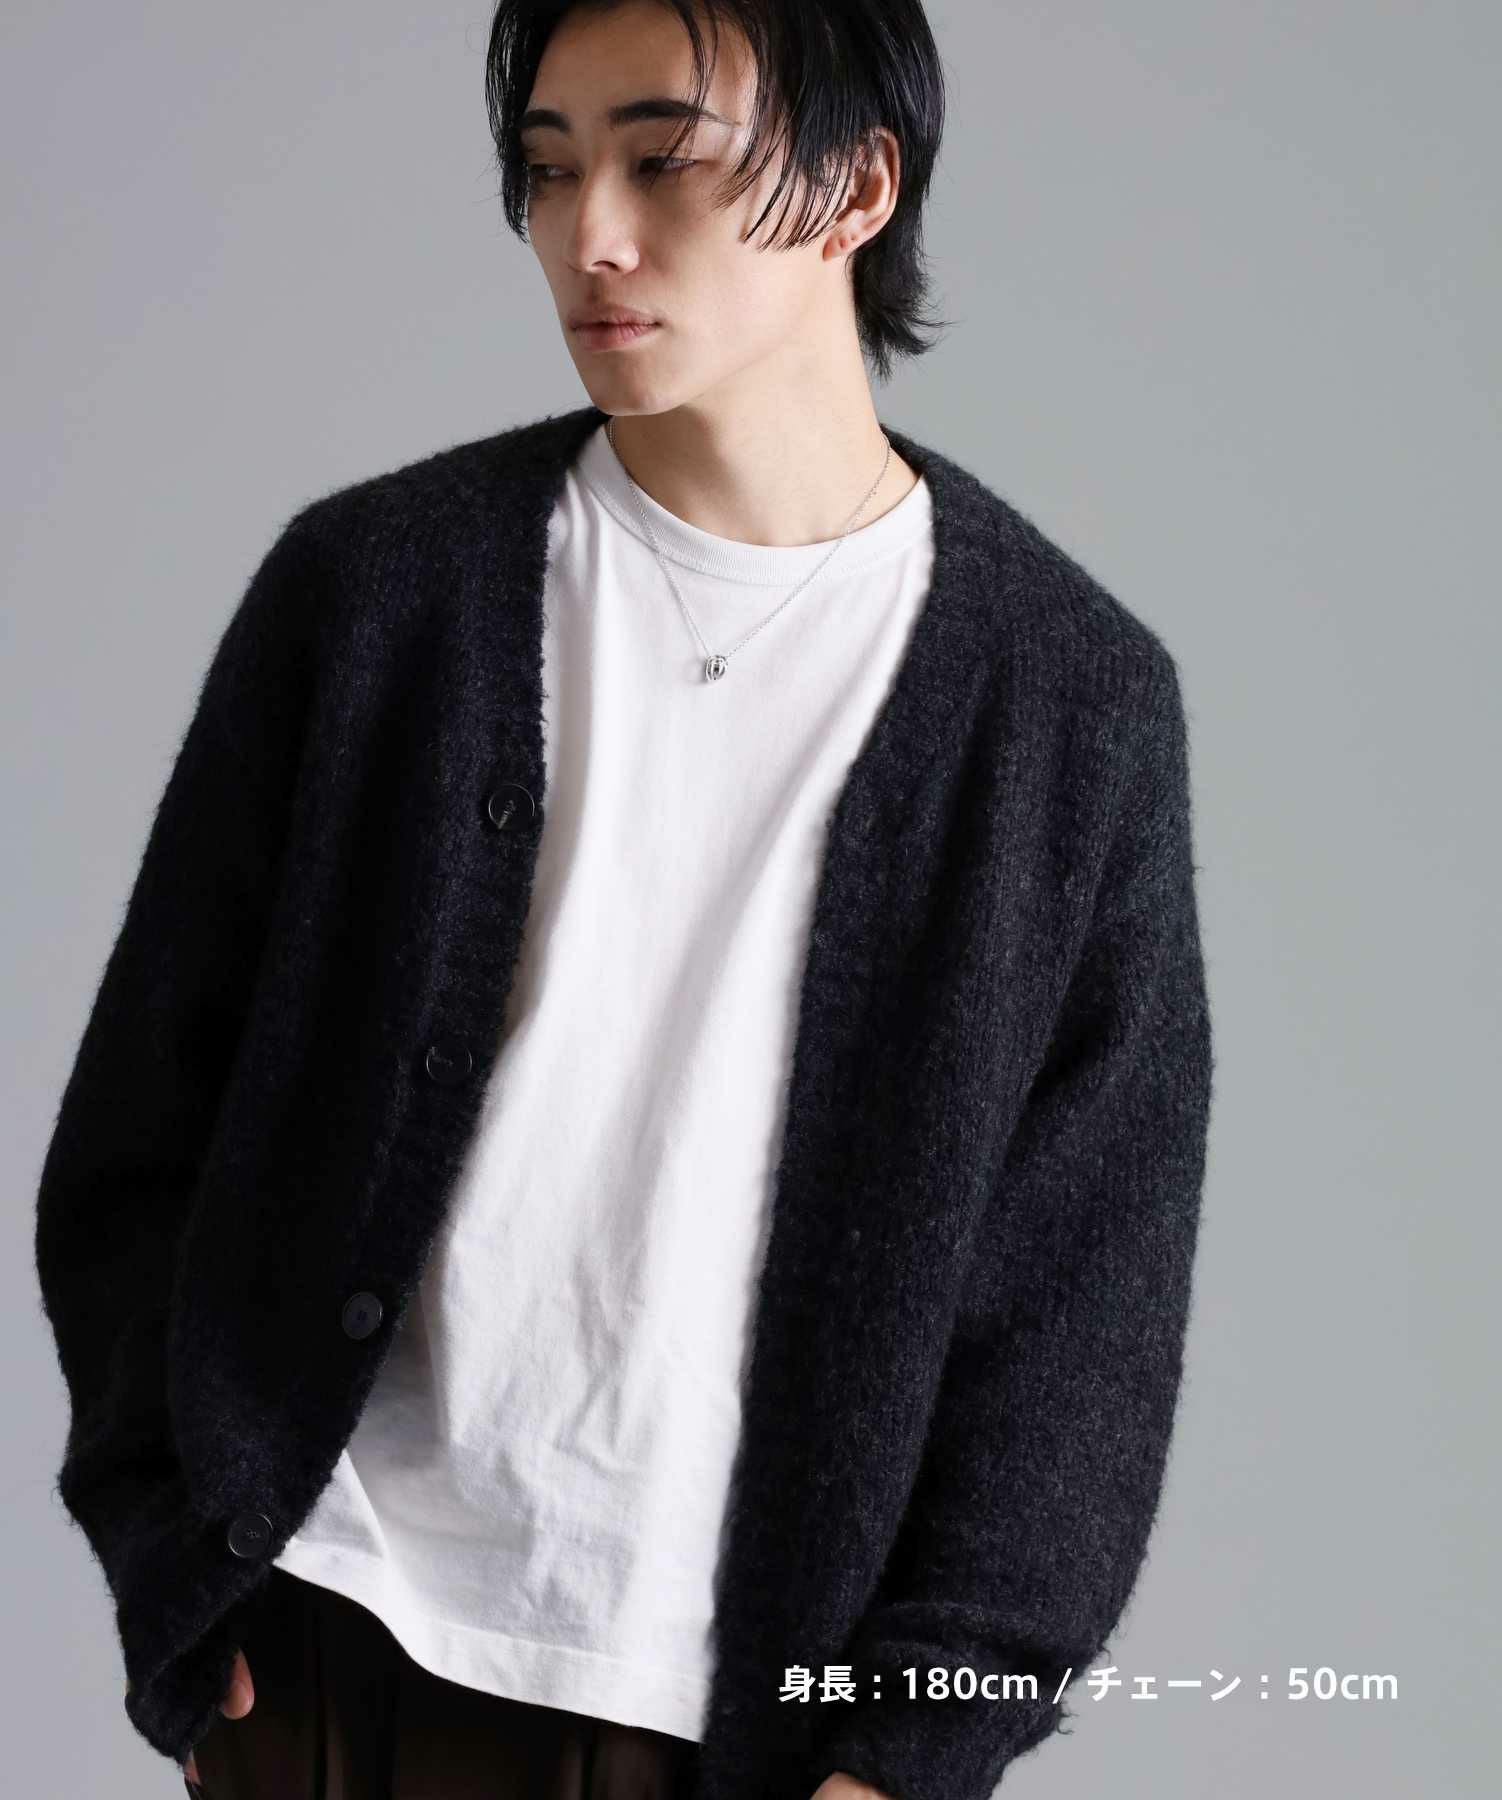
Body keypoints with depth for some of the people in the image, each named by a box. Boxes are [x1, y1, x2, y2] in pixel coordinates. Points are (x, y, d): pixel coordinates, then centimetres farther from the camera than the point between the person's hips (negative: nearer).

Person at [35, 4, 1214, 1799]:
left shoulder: (1073, 693, -1)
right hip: (346, 1656, 1)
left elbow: (1088, 1278, -1)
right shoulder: (374, 580, 1)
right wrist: (185, 1594, -1)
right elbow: (142, 1129, 4)